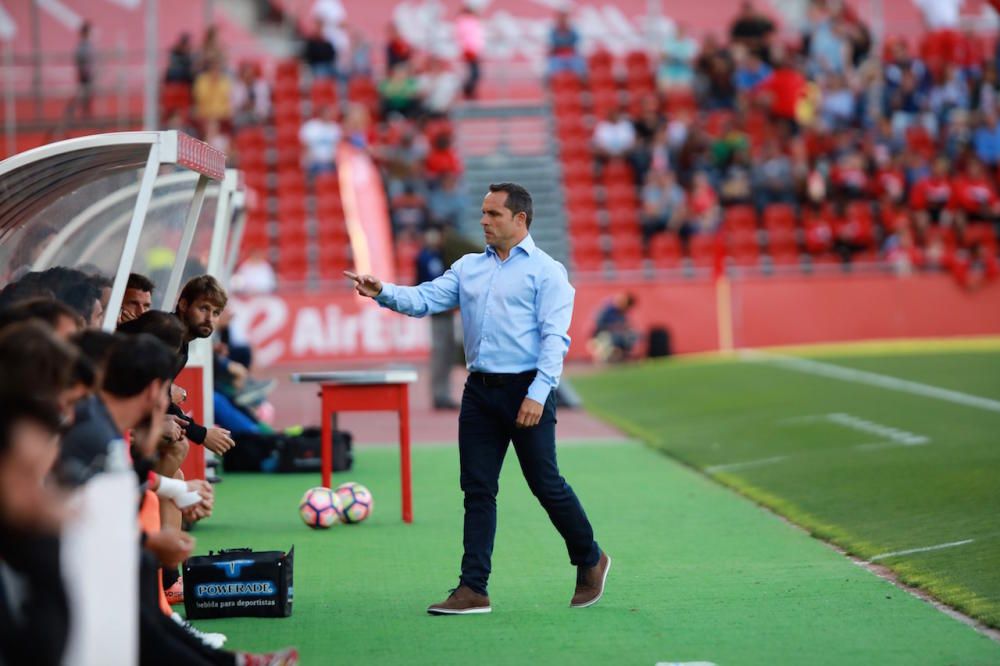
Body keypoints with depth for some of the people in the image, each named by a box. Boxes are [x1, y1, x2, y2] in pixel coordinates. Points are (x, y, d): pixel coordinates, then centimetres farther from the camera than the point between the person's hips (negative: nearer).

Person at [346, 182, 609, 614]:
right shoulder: (469, 267, 15)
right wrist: (384, 293, -13)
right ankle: (472, 590, 3)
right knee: (477, 491, 3)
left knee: (546, 485, 0)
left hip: (525, 389, -6)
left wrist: (538, 393, -20)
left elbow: (555, 336, -10)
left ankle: (590, 561, 22)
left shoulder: (546, 271, -3)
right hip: (480, 389, 6)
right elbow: (425, 299, 6)